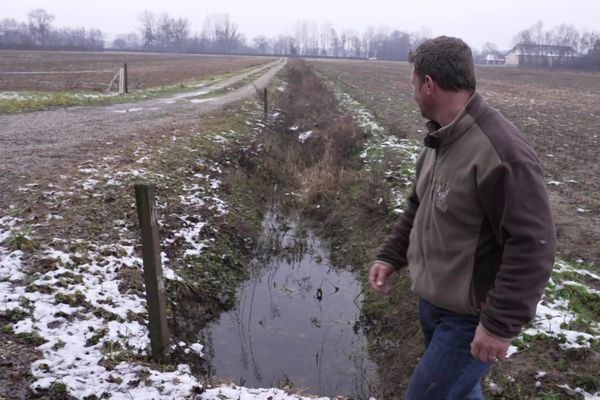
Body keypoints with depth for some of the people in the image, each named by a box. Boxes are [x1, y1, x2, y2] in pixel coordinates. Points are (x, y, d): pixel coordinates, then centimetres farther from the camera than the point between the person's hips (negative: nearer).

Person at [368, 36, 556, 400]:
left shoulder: (500, 151, -27)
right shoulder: (441, 139, 4)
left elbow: (533, 245, -28)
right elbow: (419, 207, 15)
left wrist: (501, 324, -25)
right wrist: (390, 256, 8)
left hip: (471, 317, -9)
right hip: (434, 302, 9)